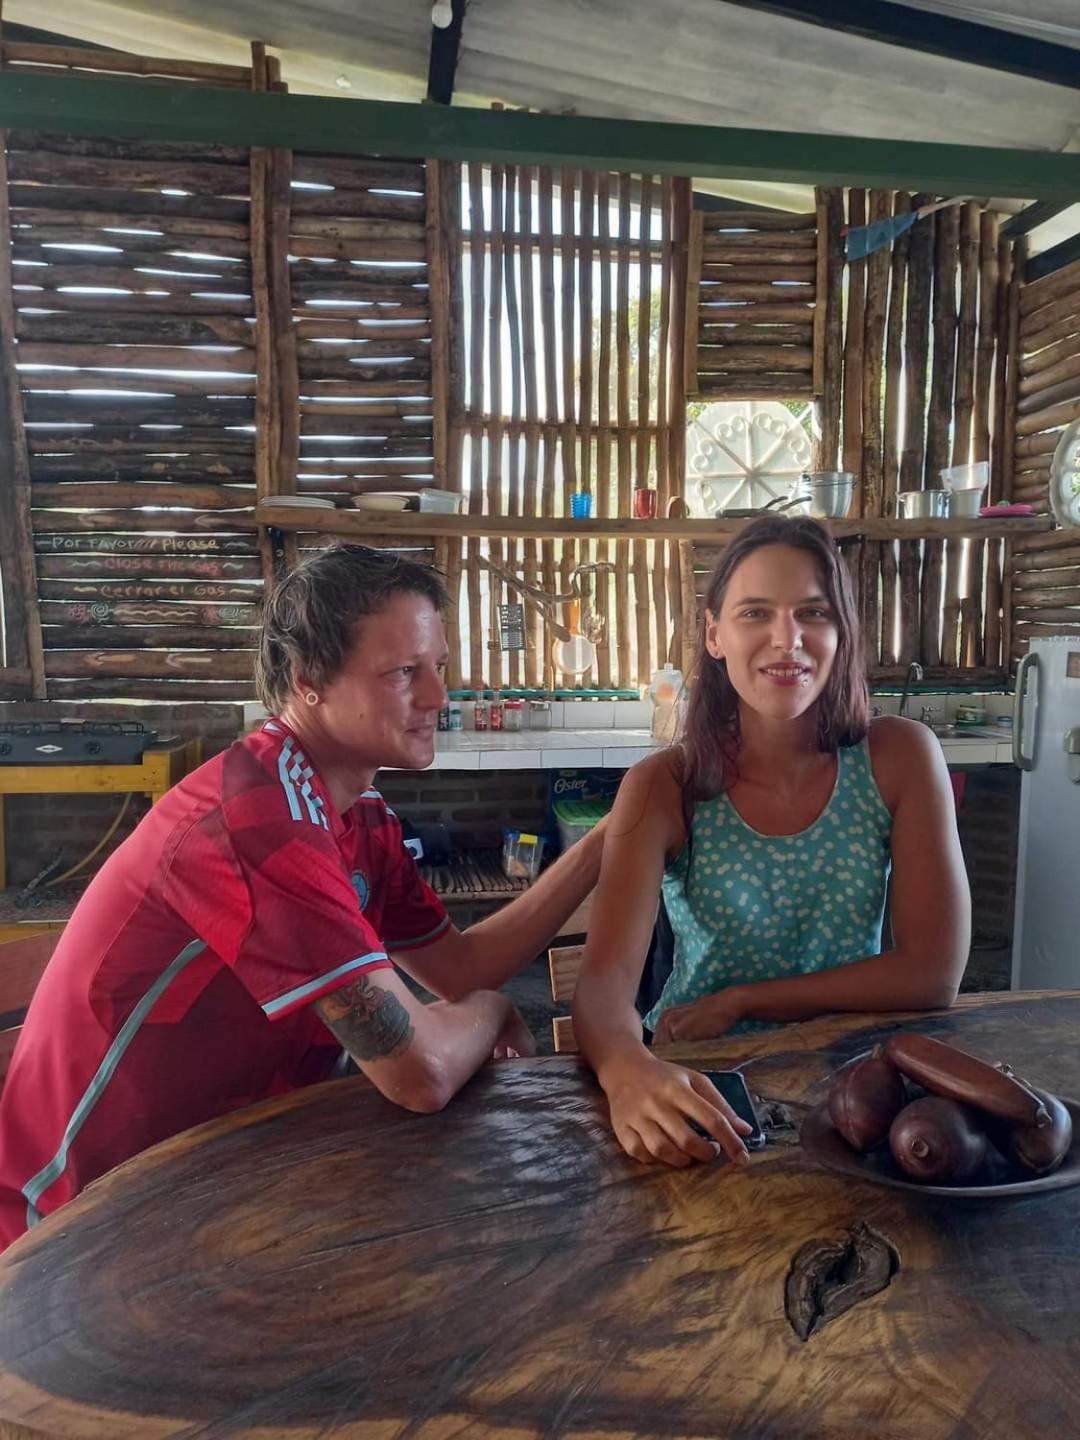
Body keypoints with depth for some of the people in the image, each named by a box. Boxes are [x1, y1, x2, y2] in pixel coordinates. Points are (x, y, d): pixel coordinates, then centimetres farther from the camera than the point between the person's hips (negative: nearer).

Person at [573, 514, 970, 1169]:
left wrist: (739, 1001, -12)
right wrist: (628, 1069, -45)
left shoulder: (900, 757, -10)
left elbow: (932, 973, -11)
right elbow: (604, 981, -23)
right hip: (702, 1079, -1)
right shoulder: (664, 787, -13)